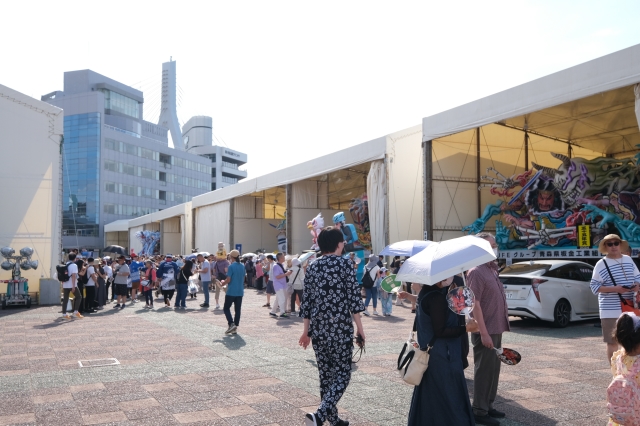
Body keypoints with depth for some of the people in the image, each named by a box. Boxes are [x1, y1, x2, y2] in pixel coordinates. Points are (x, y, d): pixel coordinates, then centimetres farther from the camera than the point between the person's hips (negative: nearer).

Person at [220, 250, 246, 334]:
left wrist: (222, 284, 3)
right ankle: (235, 327, 10)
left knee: (226, 308, 5)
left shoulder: (231, 266, -13)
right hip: (240, 292, 6)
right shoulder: (242, 266, 8)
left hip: (231, 292, -6)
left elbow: (228, 280, -17)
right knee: (237, 310, 8)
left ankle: (231, 324, -10)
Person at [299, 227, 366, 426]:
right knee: (342, 374, 3)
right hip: (340, 329, -5)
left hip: (318, 329, 5)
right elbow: (353, 299, -8)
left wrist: (306, 330, 16)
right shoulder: (345, 265, -5)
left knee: (325, 374, 14)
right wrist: (360, 328, -1)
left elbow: (306, 301, 9)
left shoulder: (312, 267, 7)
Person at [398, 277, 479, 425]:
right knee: (448, 398, 1)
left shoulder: (427, 293, 6)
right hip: (442, 357, -10)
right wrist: (466, 328, -17)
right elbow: (440, 331, -21)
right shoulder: (437, 297, -22)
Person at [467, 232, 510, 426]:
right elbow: (475, 304, -21)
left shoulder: (491, 269, 12)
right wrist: (484, 333, -23)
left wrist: (498, 328, 17)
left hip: (496, 329, 9)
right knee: (484, 370, -1)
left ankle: (488, 406, 29)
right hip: (486, 331, -9)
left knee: (493, 369, 17)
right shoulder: (476, 272, -17)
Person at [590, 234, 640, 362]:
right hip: (611, 311, -5)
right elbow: (594, 286, -9)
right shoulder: (601, 264, -6)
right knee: (612, 342, -1)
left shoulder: (628, 260, 11)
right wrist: (615, 289, -21)